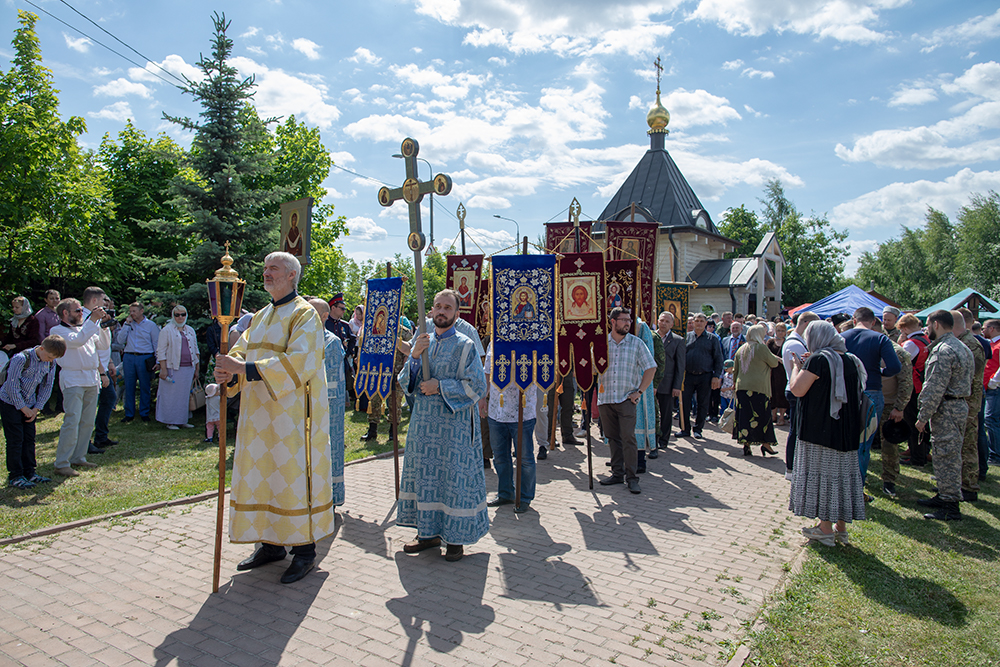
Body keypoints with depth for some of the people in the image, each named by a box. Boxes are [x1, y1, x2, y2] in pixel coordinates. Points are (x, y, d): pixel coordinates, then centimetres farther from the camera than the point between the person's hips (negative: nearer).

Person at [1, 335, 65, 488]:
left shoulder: (51, 363, -4)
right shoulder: (21, 359, -23)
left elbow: (47, 386, 4)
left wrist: (36, 408, -2)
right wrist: (23, 408, -14)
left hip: (29, 405, 6)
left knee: (29, 438, 8)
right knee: (15, 440, -4)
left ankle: (29, 472, 17)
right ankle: (14, 476, 4)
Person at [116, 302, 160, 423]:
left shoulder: (151, 325, 3)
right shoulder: (127, 324, 13)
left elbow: (157, 344, 3)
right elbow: (120, 340, 3)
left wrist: (157, 361, -3)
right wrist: (127, 324, -1)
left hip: (145, 358, -3)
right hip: (129, 358, 3)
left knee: (144, 387, 3)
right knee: (129, 387, 5)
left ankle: (144, 413, 13)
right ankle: (129, 414, 13)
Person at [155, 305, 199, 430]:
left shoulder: (190, 331, 14)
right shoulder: (166, 330, -2)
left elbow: (195, 350, 18)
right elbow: (161, 351, -5)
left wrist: (196, 369, 13)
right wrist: (163, 369, -13)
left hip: (188, 368, 5)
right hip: (173, 368, -5)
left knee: (186, 395, 7)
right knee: (171, 395, 0)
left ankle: (183, 420, 16)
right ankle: (170, 421, 8)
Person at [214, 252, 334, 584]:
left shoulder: (304, 315, -9)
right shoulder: (261, 316, 17)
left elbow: (299, 363, -22)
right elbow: (241, 351, 8)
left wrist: (246, 368, -27)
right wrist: (228, 371, -16)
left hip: (292, 413, -8)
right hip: (259, 415, 8)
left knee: (292, 478, -3)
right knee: (261, 477, 11)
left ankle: (304, 550, 9)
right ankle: (272, 544, 24)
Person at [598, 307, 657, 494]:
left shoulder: (637, 343, 3)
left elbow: (651, 368, 4)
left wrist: (639, 391, -2)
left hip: (627, 398, -2)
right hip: (605, 398, 2)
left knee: (628, 437, -8)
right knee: (612, 437, 9)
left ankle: (631, 477, 0)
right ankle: (617, 473, 19)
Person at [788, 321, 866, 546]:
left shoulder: (818, 360, -15)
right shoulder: (851, 360, 8)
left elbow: (797, 389, -17)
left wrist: (797, 367, 1)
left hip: (820, 430, -7)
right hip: (847, 430, 7)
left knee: (822, 472, 1)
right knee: (842, 473, 13)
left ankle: (826, 529, 6)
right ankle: (841, 527, 20)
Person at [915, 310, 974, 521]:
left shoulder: (943, 350, -18)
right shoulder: (962, 348, 16)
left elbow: (936, 388, -22)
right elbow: (967, 381, 19)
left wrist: (923, 416, -16)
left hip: (946, 408, -10)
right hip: (960, 405, 11)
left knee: (946, 456, -5)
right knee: (949, 454, 17)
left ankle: (951, 507, 0)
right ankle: (944, 496, 27)